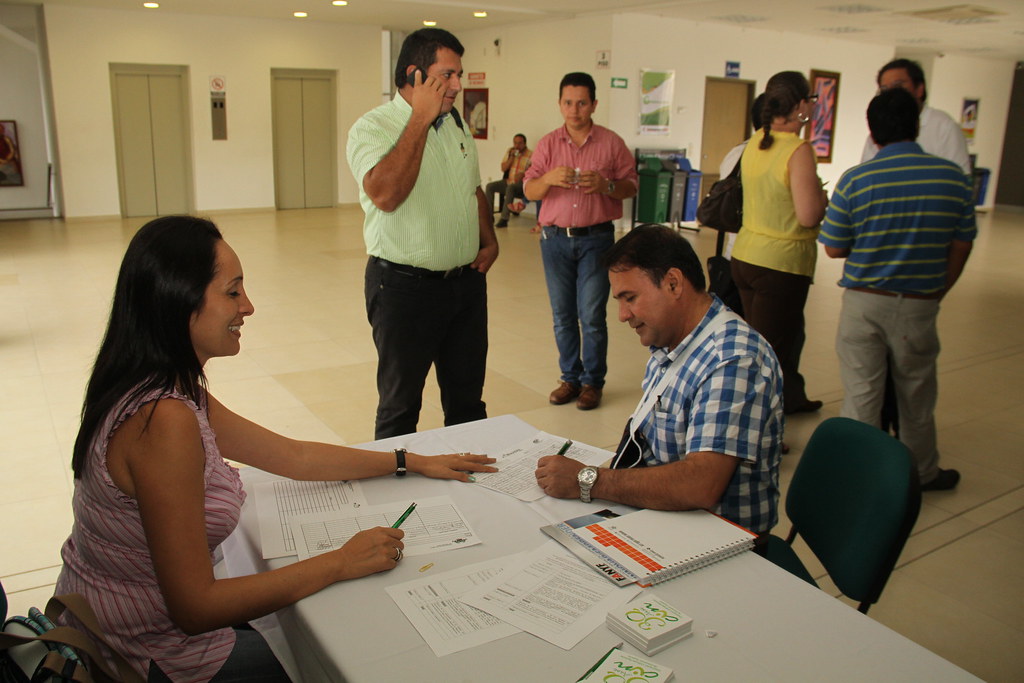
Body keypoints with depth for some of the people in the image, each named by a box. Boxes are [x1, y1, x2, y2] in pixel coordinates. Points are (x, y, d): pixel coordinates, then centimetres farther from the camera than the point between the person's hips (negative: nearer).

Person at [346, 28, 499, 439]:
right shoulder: (373, 127, -11)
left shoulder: (456, 125, 11)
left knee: (468, 399, 17)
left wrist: (489, 240, 7)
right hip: (405, 285, -6)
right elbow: (385, 194, -29)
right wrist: (421, 118, -22)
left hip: (467, 279, 6)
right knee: (400, 404, 8)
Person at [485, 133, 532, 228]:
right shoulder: (510, 151, 11)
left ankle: (504, 219, -37)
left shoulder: (530, 155, -4)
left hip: (521, 183, -6)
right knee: (489, 186, -15)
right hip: (508, 181, 6)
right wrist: (512, 157, -6)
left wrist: (523, 174, -31)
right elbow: (503, 168, 5)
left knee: (510, 188, -38)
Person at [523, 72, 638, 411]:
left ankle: (592, 382, 12)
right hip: (555, 239, 2)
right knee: (562, 315, 8)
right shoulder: (548, 143, 6)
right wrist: (549, 178, -19)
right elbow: (529, 191, 2)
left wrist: (606, 185, -17)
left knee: (592, 316, -2)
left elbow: (631, 186, 3)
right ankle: (569, 377, 21)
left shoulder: (611, 142, 2)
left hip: (596, 239, -2)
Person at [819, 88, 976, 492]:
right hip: (919, 304, 2)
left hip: (864, 302, -2)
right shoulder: (953, 177, -3)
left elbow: (834, 247, -6)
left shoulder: (855, 180, -11)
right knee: (917, 395, 18)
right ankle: (922, 472, 36)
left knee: (861, 394, 8)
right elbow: (961, 247, 3)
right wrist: (936, 293, 15)